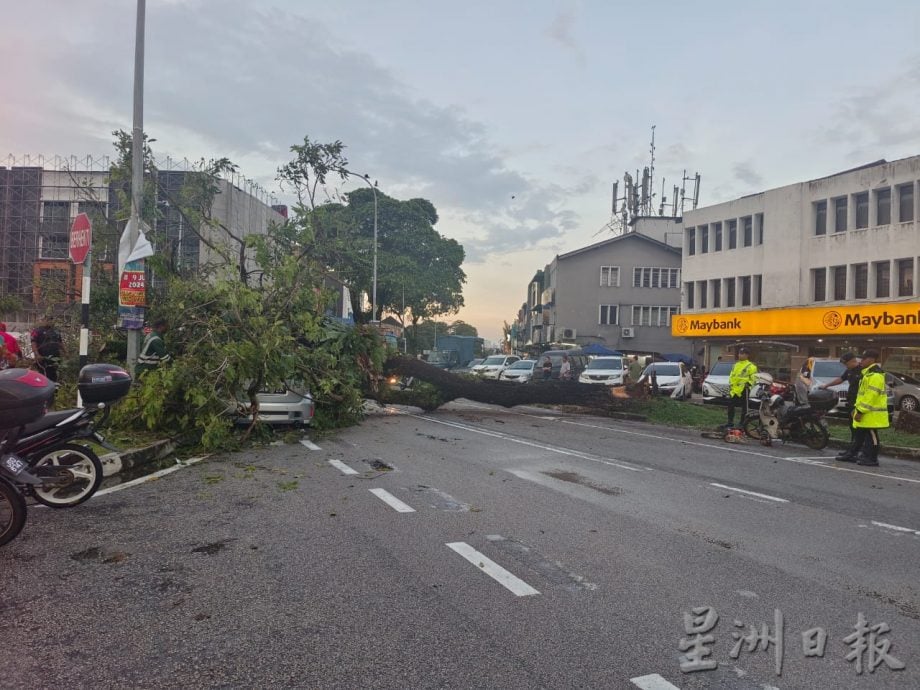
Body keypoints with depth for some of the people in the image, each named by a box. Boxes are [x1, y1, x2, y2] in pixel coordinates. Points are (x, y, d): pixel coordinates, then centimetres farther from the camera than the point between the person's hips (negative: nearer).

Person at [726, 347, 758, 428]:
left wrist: (748, 383, -21)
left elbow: (753, 377, -9)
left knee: (744, 407, 1)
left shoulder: (750, 366, -5)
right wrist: (730, 384, 18)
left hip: (743, 389, -7)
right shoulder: (736, 365, 18)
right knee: (730, 405, 9)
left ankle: (743, 423, 6)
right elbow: (731, 376, 25)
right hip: (734, 389, 7)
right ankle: (730, 423, 18)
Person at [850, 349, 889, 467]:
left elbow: (871, 396, -23)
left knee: (871, 437, -4)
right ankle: (863, 456, 25)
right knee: (861, 435, 16)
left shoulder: (875, 375, -17)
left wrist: (860, 411, -22)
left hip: (872, 414, -11)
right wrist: (857, 408, 19)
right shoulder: (868, 373, 18)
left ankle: (872, 459, 1)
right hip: (866, 414, 11)